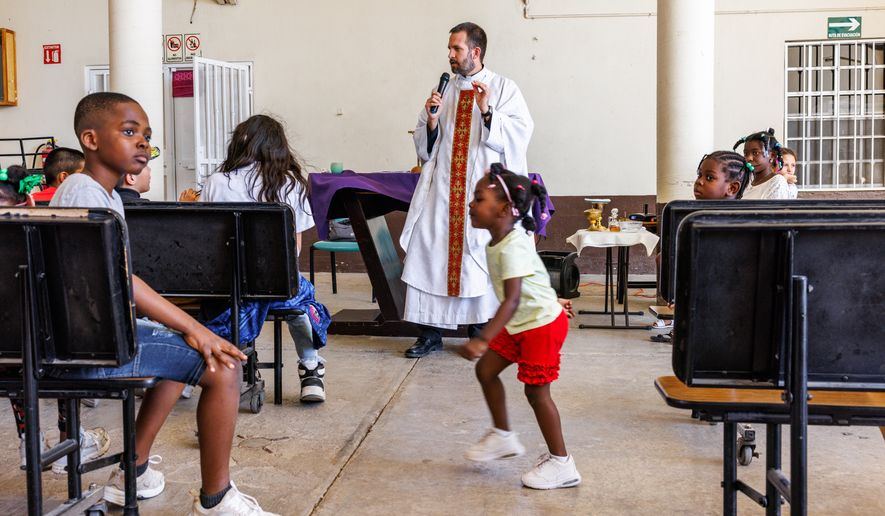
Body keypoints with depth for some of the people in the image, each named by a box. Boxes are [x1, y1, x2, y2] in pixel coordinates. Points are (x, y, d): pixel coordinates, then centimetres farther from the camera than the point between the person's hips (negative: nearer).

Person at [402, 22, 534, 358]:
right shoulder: (443, 91, 14)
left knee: (480, 257, -1)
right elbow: (425, 147, 15)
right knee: (431, 253, -1)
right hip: (442, 189, 4)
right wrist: (431, 121, -4)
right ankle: (430, 333, 7)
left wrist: (487, 111, -19)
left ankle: (480, 329, 12)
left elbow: (520, 132, -9)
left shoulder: (504, 89, 2)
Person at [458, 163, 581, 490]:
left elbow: (511, 301, -36)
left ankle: (561, 465, 11)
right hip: (521, 324, 10)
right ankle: (503, 437, 27)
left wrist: (483, 339, -44)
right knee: (485, 370, 11)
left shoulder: (512, 248, -27)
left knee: (536, 391, -2)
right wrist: (551, 300, 28)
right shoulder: (501, 241, 3)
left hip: (542, 325, -10)